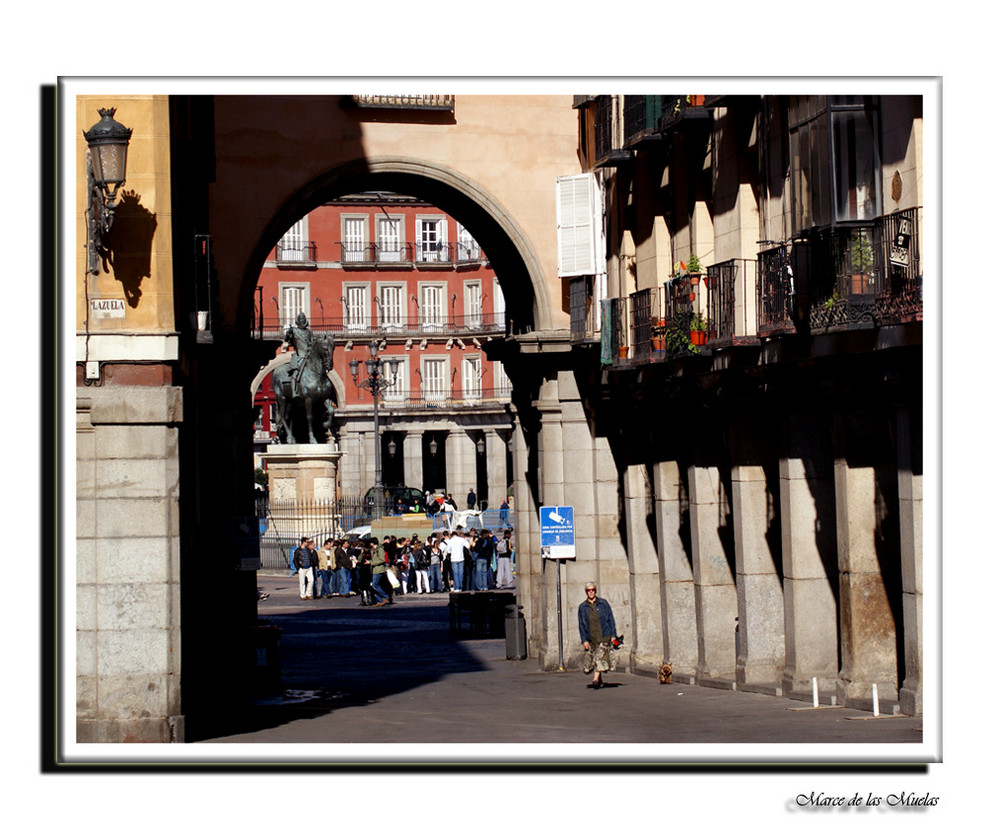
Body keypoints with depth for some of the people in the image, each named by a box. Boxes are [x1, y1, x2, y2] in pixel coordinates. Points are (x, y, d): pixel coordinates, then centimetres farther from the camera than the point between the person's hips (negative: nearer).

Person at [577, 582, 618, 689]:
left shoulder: (603, 603, 3)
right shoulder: (582, 607, 5)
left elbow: (611, 619, 5)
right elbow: (581, 624, 4)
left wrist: (613, 635, -1)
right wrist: (584, 640, -4)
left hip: (604, 636, -2)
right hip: (591, 638, 2)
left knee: (600, 656, -16)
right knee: (590, 657, 6)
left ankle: (596, 679, -23)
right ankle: (600, 679, 25)